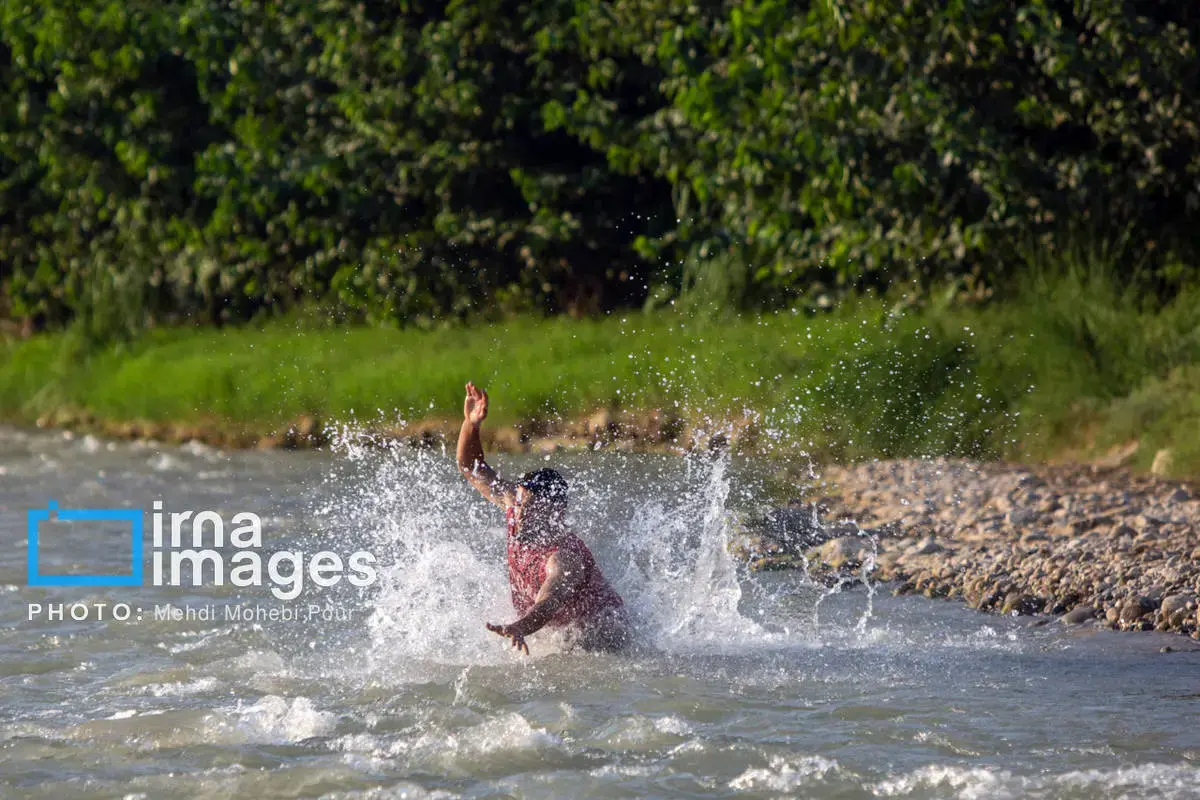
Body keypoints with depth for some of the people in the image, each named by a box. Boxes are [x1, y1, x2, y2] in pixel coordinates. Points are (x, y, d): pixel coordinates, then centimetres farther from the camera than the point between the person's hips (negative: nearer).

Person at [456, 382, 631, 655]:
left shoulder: (565, 555, -33)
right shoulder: (515, 507, -9)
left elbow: (548, 604, -52)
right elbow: (472, 469, 3)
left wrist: (519, 628, -74)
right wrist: (471, 424, -15)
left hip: (600, 627, -10)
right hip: (555, 629, 10)